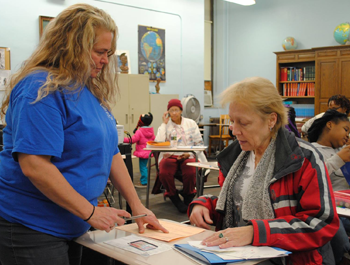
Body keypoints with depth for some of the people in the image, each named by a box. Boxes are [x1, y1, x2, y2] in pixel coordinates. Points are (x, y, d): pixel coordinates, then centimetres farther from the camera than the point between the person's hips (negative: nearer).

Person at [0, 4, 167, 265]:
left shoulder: (93, 91, 8)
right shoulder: (41, 89, -18)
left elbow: (110, 153, 11)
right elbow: (33, 166, -25)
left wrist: (137, 206, 7)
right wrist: (90, 212, -20)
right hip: (31, 227, -8)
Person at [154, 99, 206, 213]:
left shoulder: (191, 123, 13)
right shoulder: (165, 125, 11)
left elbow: (199, 143, 9)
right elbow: (158, 143, -8)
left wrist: (189, 153, -9)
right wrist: (164, 123, -3)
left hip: (188, 156, 0)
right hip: (169, 156, 0)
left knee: (190, 173, -35)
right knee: (164, 173, -34)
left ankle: (188, 198, -4)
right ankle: (174, 198, -6)